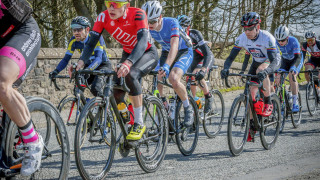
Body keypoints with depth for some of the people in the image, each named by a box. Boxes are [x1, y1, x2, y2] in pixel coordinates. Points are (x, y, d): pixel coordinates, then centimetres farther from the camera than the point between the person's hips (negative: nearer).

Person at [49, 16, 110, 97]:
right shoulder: (73, 41, -12)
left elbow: (98, 58, -37)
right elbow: (66, 59, -9)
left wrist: (87, 70, -55)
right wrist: (56, 71, -27)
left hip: (103, 65, -5)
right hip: (88, 66, 5)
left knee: (95, 89, -30)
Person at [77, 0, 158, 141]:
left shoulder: (137, 14, -31)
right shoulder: (103, 17, -19)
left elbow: (142, 41, -43)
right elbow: (91, 42, -21)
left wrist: (128, 63, -60)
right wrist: (82, 61, -41)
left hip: (148, 53, -5)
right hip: (128, 53, 5)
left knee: (130, 75, -35)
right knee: (117, 95, -11)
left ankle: (139, 124, -25)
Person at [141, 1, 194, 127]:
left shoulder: (171, 23, -32)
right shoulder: (147, 28, -16)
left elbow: (174, 45, -44)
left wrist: (166, 66, -59)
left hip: (184, 52, -6)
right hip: (166, 53, 6)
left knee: (173, 79, -31)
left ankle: (188, 109, -10)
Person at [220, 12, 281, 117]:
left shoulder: (267, 38, -34)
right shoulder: (242, 38, -21)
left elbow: (274, 61, -41)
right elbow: (231, 57, -18)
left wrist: (265, 71, -61)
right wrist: (225, 69, -40)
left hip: (273, 61, -5)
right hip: (257, 61, 5)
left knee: (260, 70, -38)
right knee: (250, 93, -7)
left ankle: (268, 104, -24)